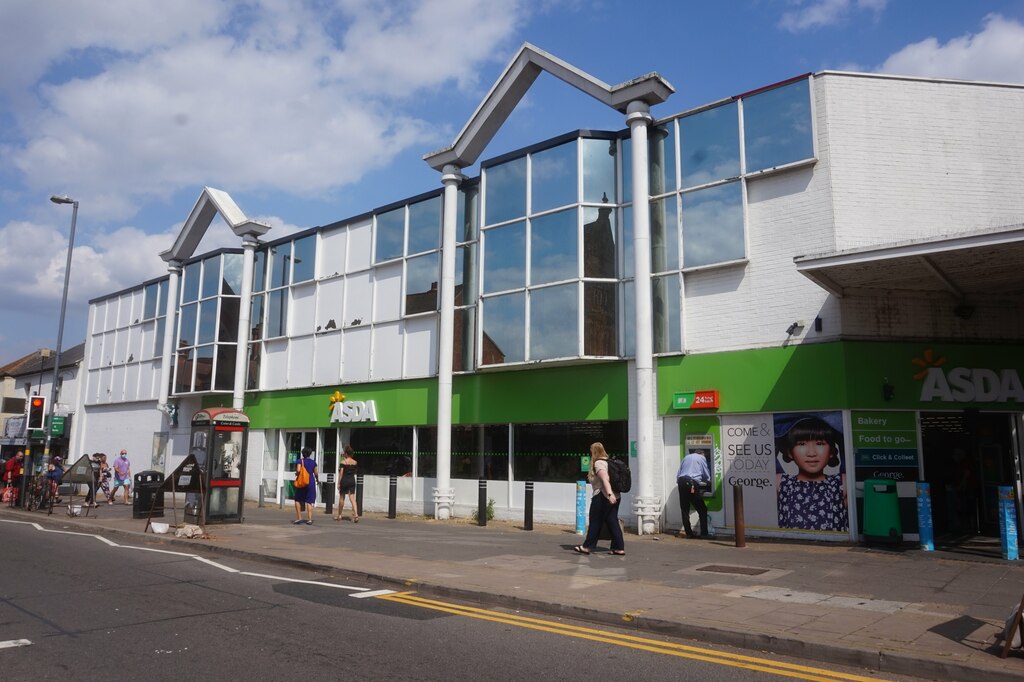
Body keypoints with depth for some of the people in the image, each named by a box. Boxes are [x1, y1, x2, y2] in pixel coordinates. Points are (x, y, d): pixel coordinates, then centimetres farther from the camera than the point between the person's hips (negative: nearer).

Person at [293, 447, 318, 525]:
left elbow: (298, 470, -18)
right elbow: (315, 473, 6)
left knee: (298, 500, 13)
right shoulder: (313, 462, 3)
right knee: (309, 501, 3)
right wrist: (317, 478, 26)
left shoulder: (300, 460, -4)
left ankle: (299, 518, 6)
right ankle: (309, 519, -3)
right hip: (311, 482, 2)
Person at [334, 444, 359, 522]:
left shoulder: (343, 462, -10)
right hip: (352, 481, 3)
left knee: (341, 498, 12)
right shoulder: (355, 462, 2)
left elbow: (341, 473, -9)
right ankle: (356, 515, -15)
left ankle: (339, 515, 23)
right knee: (352, 498, 1)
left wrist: (338, 483, -4)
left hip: (344, 481, -3)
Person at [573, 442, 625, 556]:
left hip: (602, 496, -8)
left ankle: (588, 546, 10)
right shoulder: (607, 461, 16)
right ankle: (619, 548, 4)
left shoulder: (598, 463, -11)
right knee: (613, 522, 8)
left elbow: (605, 479, -25)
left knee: (595, 522, 1)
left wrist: (609, 493, -35)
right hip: (614, 497, 8)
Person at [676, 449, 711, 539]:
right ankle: (704, 533, -2)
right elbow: (706, 475, 12)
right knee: (702, 510, 3)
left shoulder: (686, 457, 24)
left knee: (685, 509, 8)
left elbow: (678, 474, 21)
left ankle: (688, 533, 6)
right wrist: (708, 481, 31)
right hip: (692, 483, -5)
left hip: (681, 481, 5)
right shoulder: (702, 458, 12)